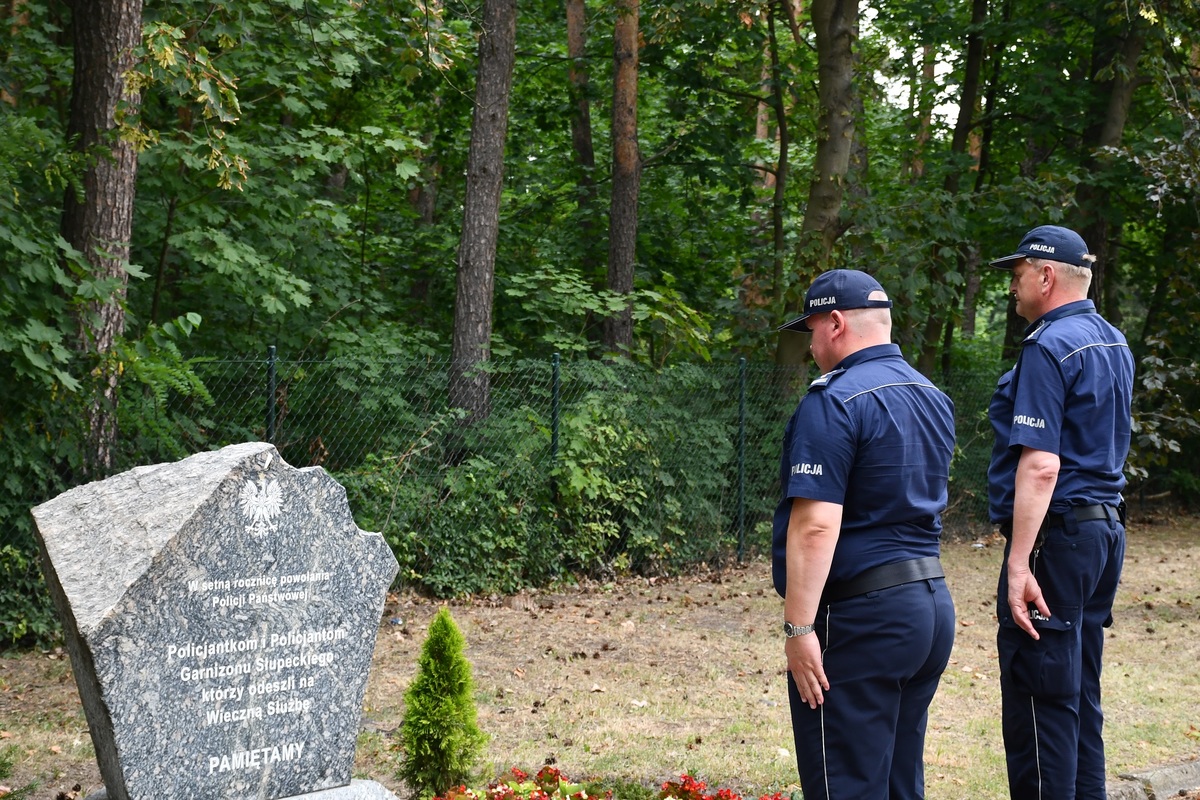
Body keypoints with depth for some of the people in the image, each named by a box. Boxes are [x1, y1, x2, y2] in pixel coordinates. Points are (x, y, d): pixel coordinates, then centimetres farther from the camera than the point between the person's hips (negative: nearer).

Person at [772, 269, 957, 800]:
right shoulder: (932, 397, 14)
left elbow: (816, 524, -22)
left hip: (861, 616, -9)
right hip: (933, 603, 9)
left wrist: (798, 627, -20)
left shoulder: (836, 402, -15)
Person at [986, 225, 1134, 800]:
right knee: (1080, 696, 15)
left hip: (1056, 536, -10)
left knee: (1039, 697, -6)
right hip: (1105, 529, 10)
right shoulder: (1113, 343, 15)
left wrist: (1019, 564, -25)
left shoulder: (1048, 348, -15)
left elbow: (1040, 466, -23)